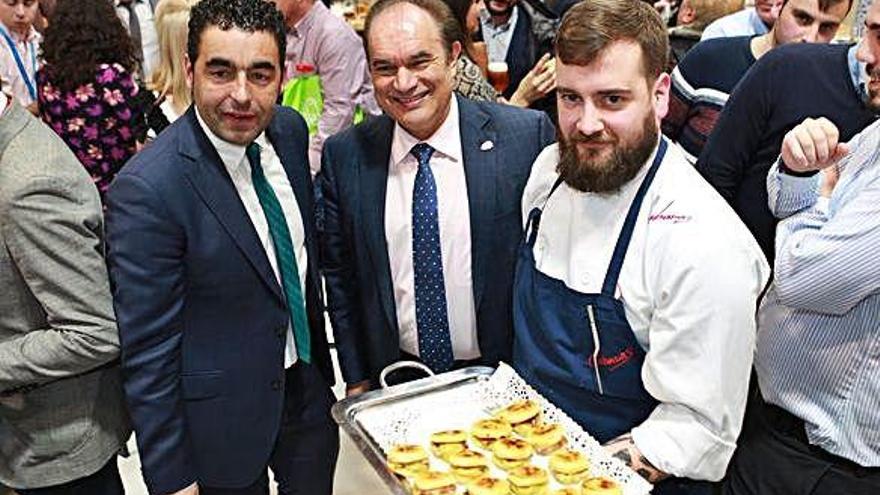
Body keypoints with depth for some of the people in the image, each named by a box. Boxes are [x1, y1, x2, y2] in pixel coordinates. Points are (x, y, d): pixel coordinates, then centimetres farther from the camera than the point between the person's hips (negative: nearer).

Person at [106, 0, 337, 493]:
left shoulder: (290, 129, -6)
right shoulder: (146, 190, -27)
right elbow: (148, 354, -20)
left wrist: (322, 363, 14)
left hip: (309, 387, 6)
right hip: (223, 415, -5)